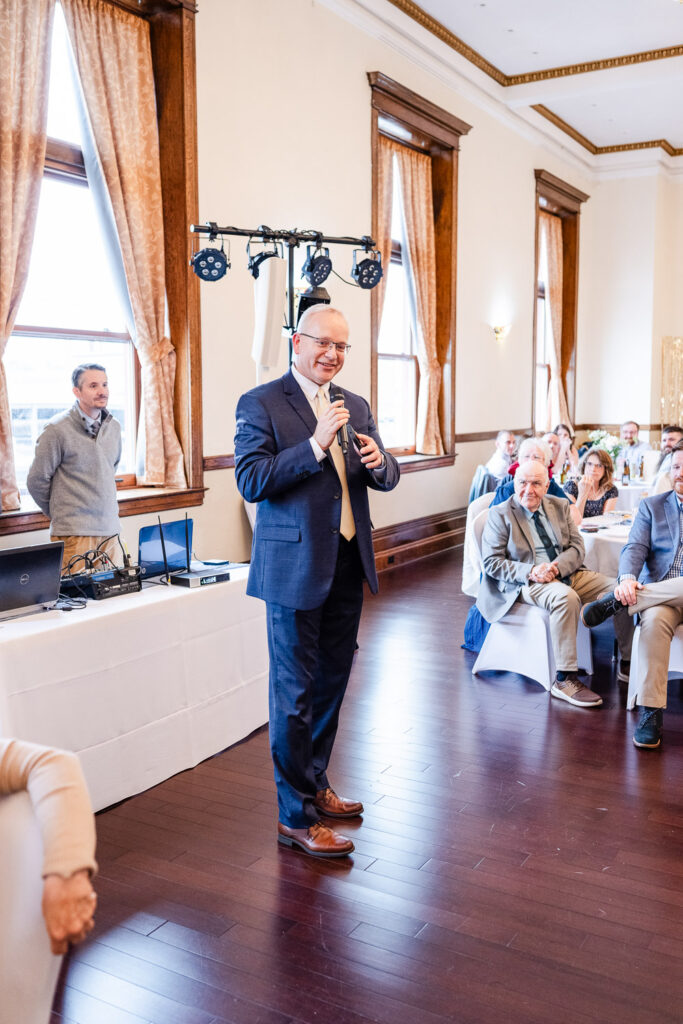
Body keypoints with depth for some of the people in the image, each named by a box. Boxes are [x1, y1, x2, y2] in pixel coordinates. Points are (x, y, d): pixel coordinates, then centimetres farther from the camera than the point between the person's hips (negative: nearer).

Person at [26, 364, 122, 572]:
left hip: (110, 530, 6)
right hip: (74, 532, -6)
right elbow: (36, 481, -4)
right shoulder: (58, 429, -10)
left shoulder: (113, 426, 10)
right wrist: (60, 514, 7)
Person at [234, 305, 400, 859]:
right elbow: (250, 481, -18)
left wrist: (378, 461, -12)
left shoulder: (356, 406, 12)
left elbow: (387, 479, 11)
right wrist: (315, 445, -25)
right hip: (295, 569, -7)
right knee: (296, 693, 2)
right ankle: (296, 815, 14)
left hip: (347, 566, 7)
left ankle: (315, 785, 36)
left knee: (331, 683, 18)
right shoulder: (261, 403, -7)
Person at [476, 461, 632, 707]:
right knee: (566, 596, -37)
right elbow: (491, 562, -7)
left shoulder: (560, 507, 14)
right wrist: (529, 571, -22)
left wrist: (558, 566, -15)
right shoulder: (500, 514, 0)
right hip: (527, 583, -5)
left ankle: (630, 661, 2)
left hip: (569, 574, 6)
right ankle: (564, 680, -33)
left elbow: (577, 547, 7)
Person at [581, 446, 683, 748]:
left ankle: (615, 601, -23)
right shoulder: (651, 506, 15)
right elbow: (635, 548, 2)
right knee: (655, 618, -35)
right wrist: (627, 578, -21)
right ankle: (650, 713, -34)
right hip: (658, 596, 1)